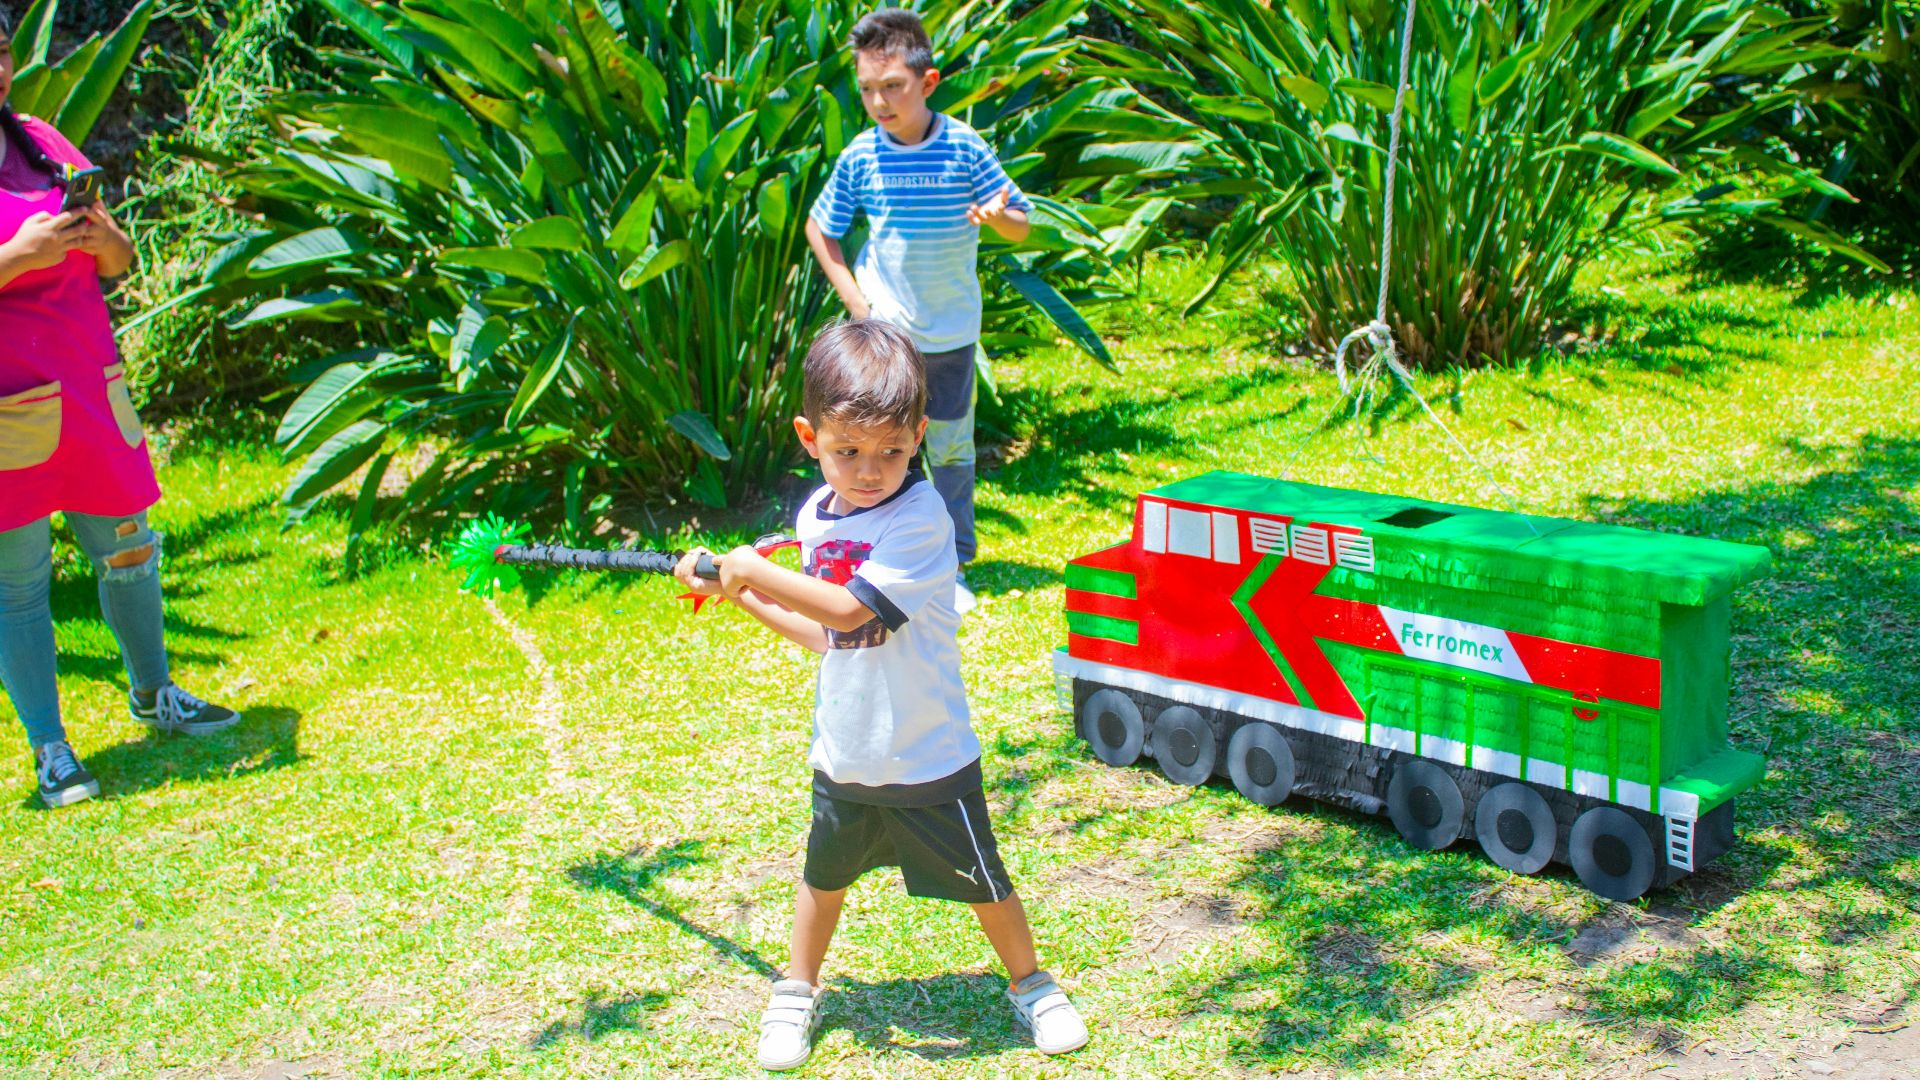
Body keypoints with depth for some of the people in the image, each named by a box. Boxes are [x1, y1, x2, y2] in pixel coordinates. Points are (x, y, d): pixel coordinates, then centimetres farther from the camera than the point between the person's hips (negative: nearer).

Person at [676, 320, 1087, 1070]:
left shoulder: (920, 518, -24)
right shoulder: (815, 514, -1)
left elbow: (849, 609, -31)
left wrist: (755, 570, -23)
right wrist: (739, 595, 3)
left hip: (927, 757, -6)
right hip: (842, 752, 6)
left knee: (979, 879, 11)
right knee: (823, 871, 22)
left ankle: (1030, 984, 35)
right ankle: (797, 992, 43)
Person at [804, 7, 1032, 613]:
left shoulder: (966, 149, -11)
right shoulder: (859, 158, -9)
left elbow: (1022, 227, -4)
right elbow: (819, 228, 5)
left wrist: (998, 216, -28)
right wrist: (854, 299, -4)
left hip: (951, 330, 0)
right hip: (883, 329, 0)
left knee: (951, 448, 12)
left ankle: (953, 565, 27)